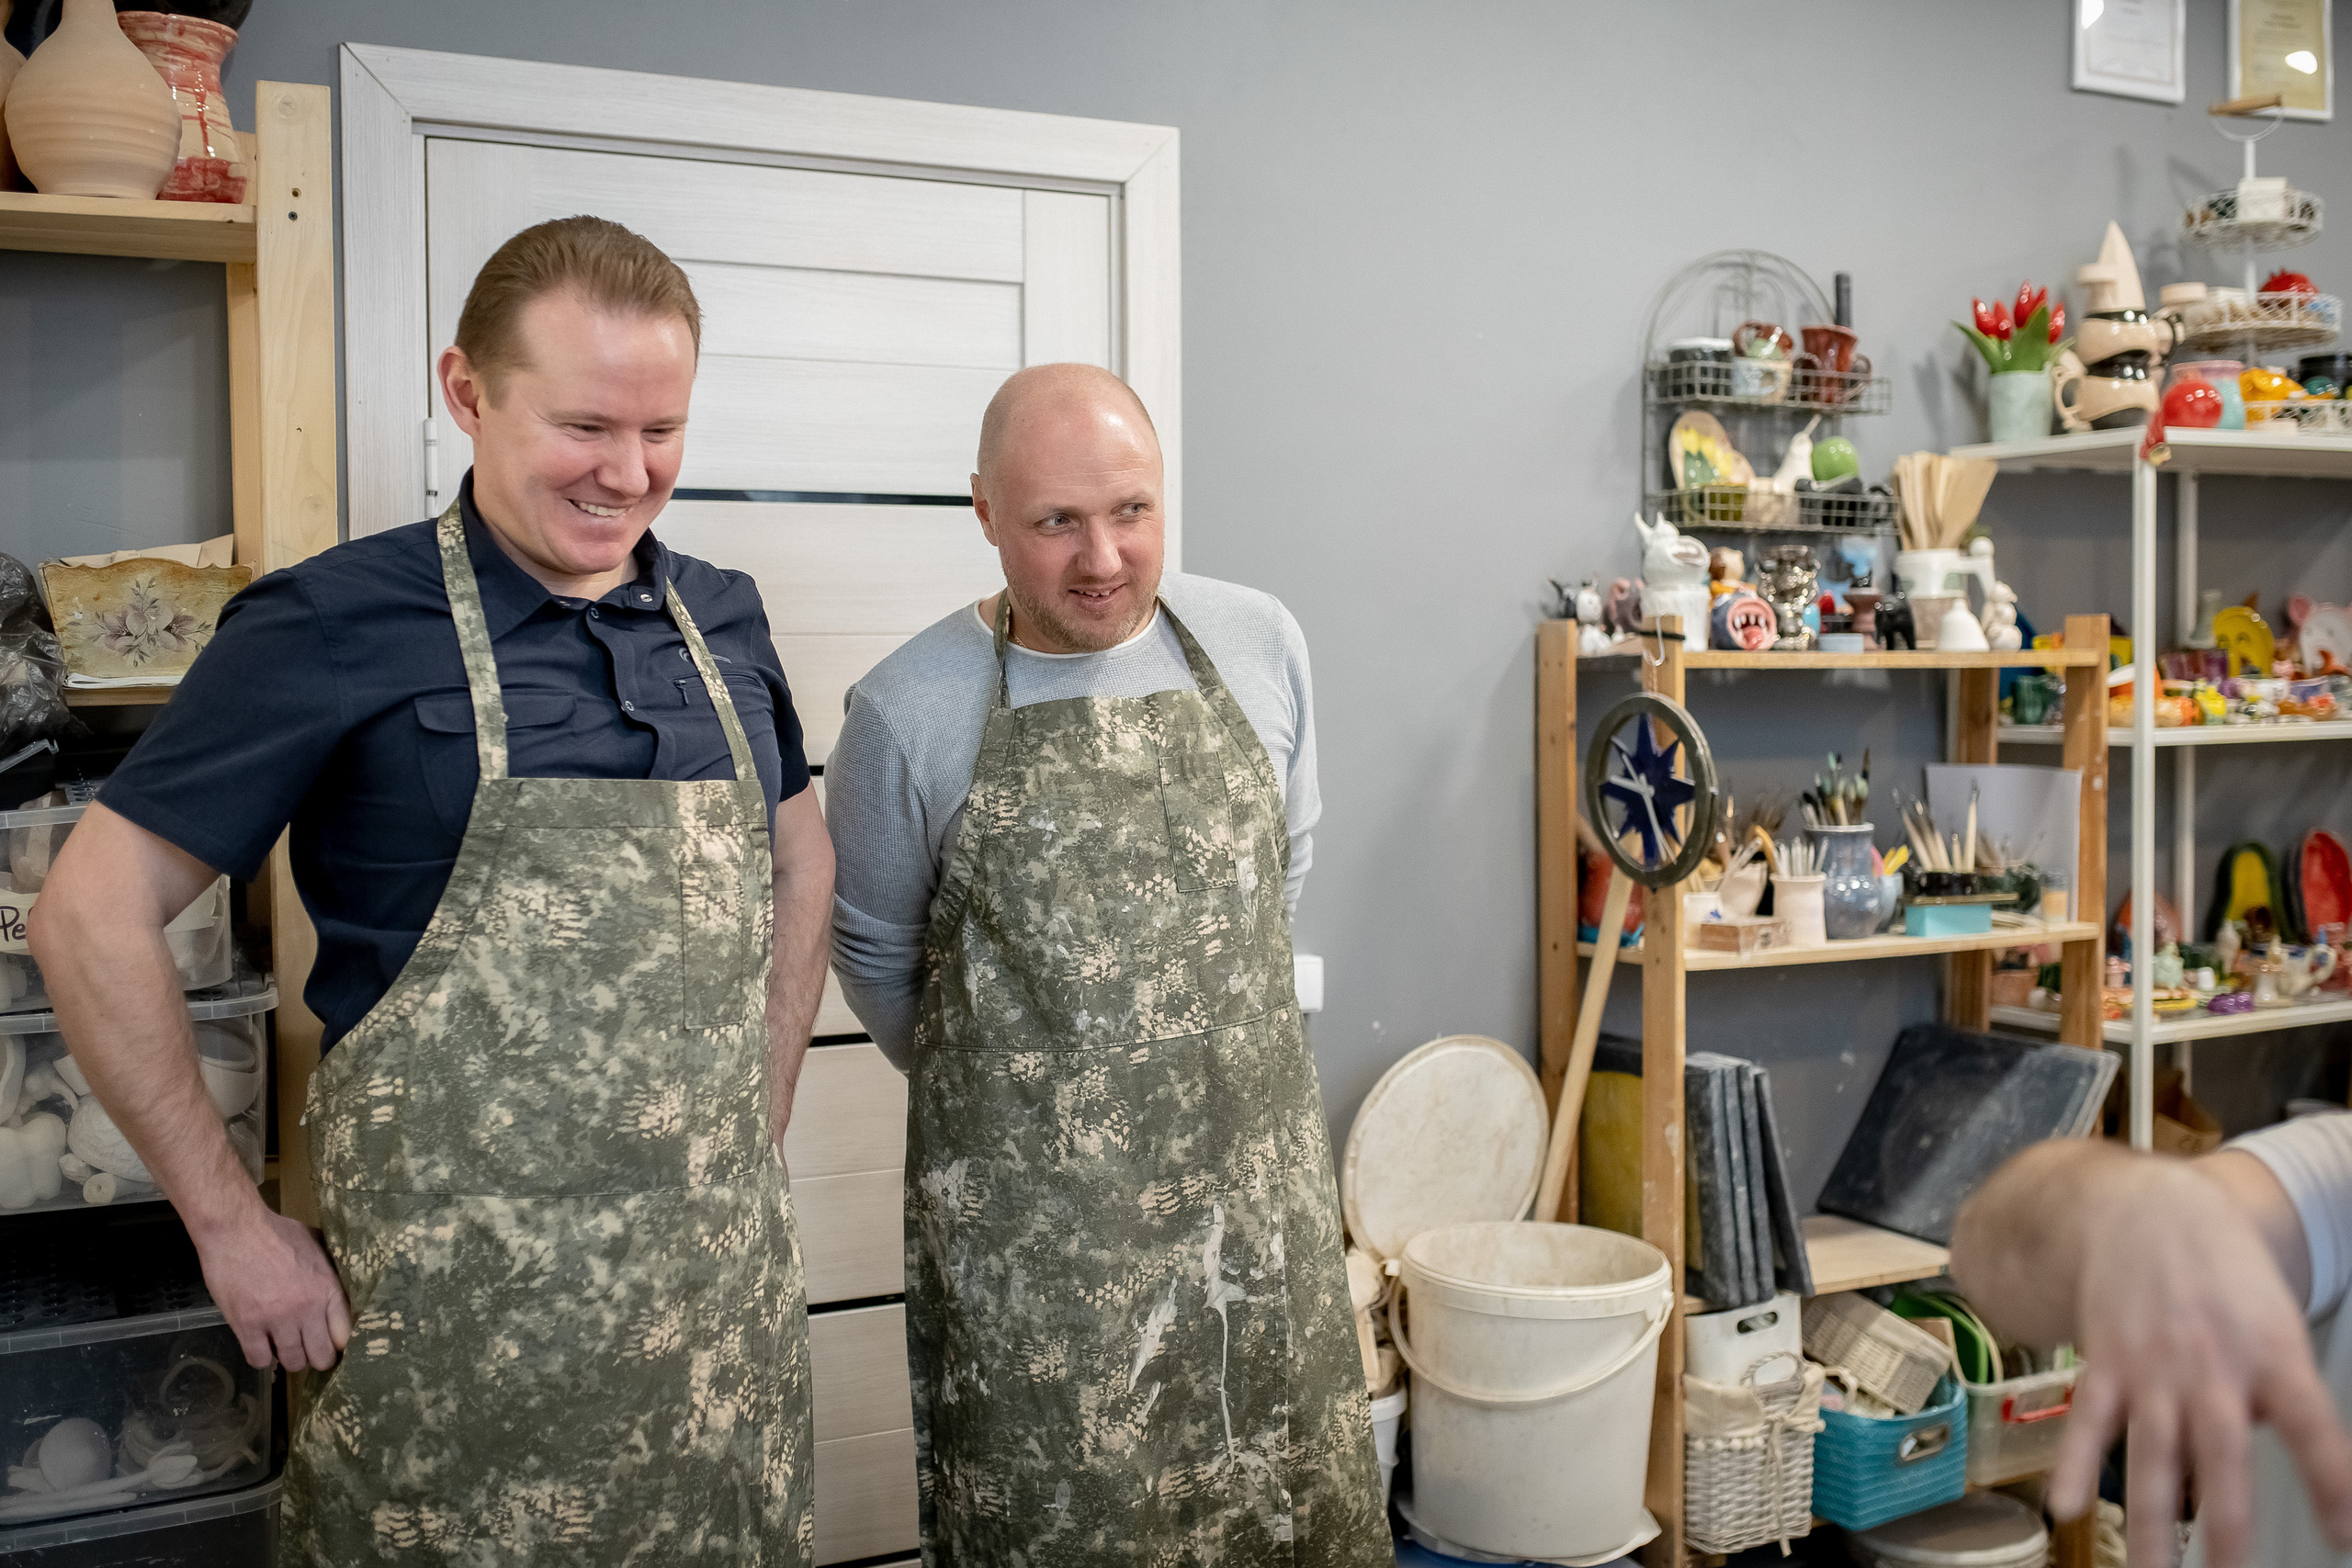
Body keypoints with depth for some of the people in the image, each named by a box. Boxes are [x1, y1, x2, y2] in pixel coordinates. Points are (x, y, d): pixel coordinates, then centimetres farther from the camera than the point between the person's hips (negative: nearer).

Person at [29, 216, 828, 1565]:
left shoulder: (725, 619, 5)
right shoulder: (339, 627, -9)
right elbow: (94, 914, -7)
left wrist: (759, 1135, 11)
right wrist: (232, 1226, -6)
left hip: (728, 1288, 5)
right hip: (458, 1317, -4)